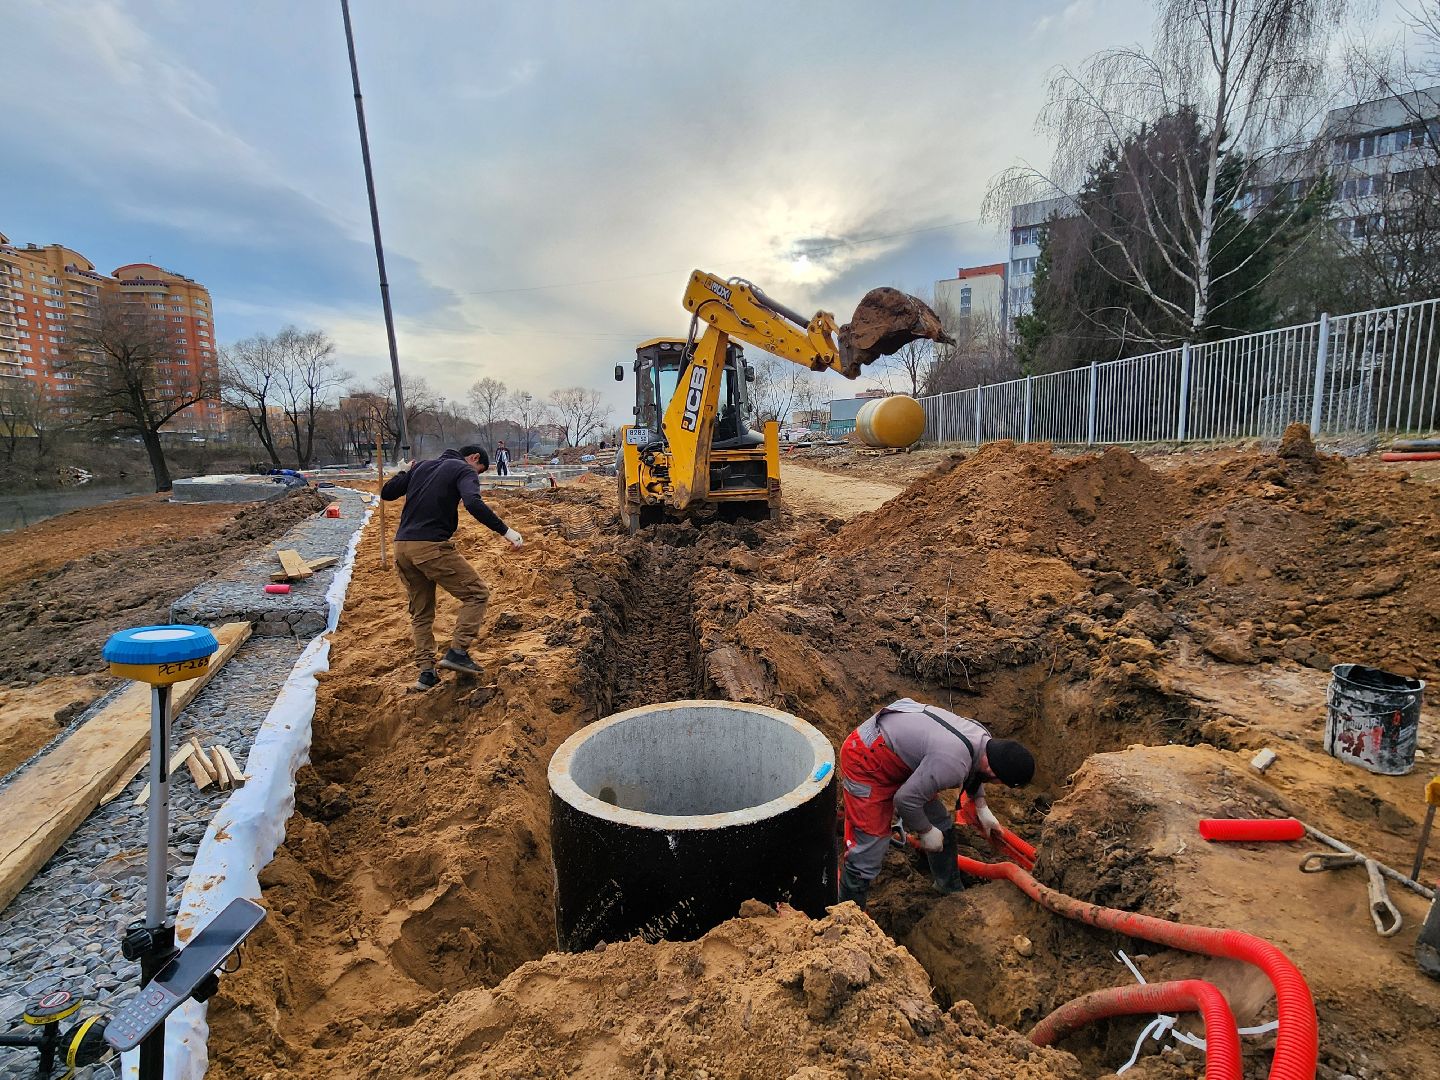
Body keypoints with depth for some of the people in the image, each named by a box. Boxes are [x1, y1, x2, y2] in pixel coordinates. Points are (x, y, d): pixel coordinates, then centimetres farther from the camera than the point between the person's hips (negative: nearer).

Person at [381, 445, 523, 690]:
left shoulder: (421, 466, 20)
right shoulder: (464, 470, 0)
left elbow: (386, 492, 22)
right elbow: (474, 503, -20)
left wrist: (405, 474, 39)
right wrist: (505, 531, -20)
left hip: (402, 548, 8)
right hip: (432, 546, -7)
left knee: (421, 613, 17)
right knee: (477, 594, 4)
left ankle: (426, 672, 15)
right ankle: (457, 652, -4)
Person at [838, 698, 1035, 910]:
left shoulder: (984, 739, -5)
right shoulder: (952, 765, -35)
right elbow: (905, 799, -26)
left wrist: (982, 808, 21)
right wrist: (926, 831, -9)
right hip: (866, 760, -9)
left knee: (941, 825, 17)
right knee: (869, 848, -11)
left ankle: (952, 891, 40)